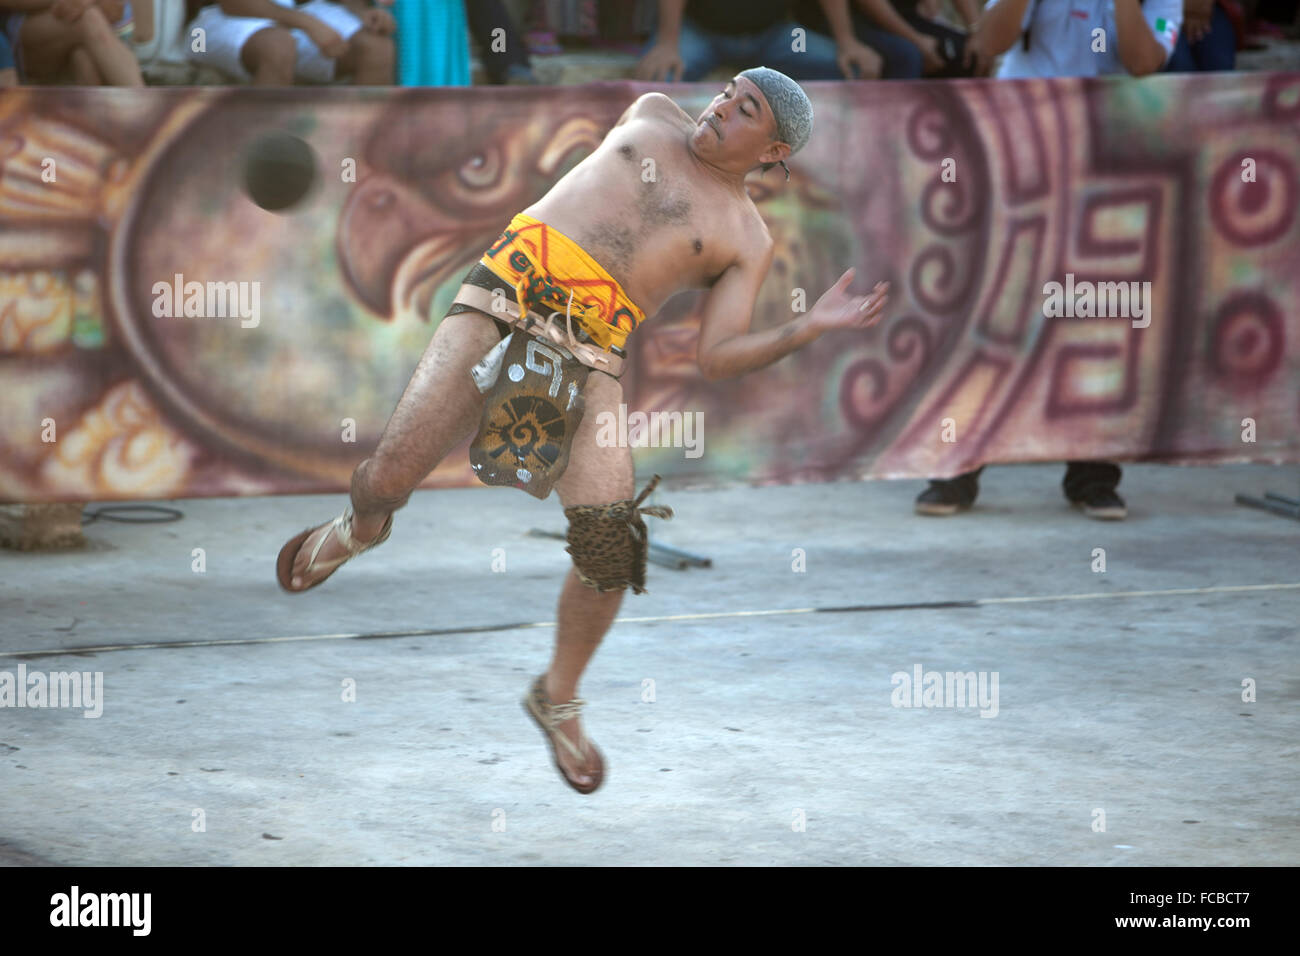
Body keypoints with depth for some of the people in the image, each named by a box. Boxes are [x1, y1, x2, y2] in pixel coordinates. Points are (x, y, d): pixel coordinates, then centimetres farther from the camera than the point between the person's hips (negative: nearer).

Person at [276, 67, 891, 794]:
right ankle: (362, 526, 30)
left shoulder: (748, 239, 10)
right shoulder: (653, 115, 18)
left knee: (610, 544, -15)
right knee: (387, 480, -10)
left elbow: (718, 356, 0)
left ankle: (558, 699, 10)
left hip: (590, 355, -1)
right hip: (506, 297, 1)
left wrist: (811, 328, -12)